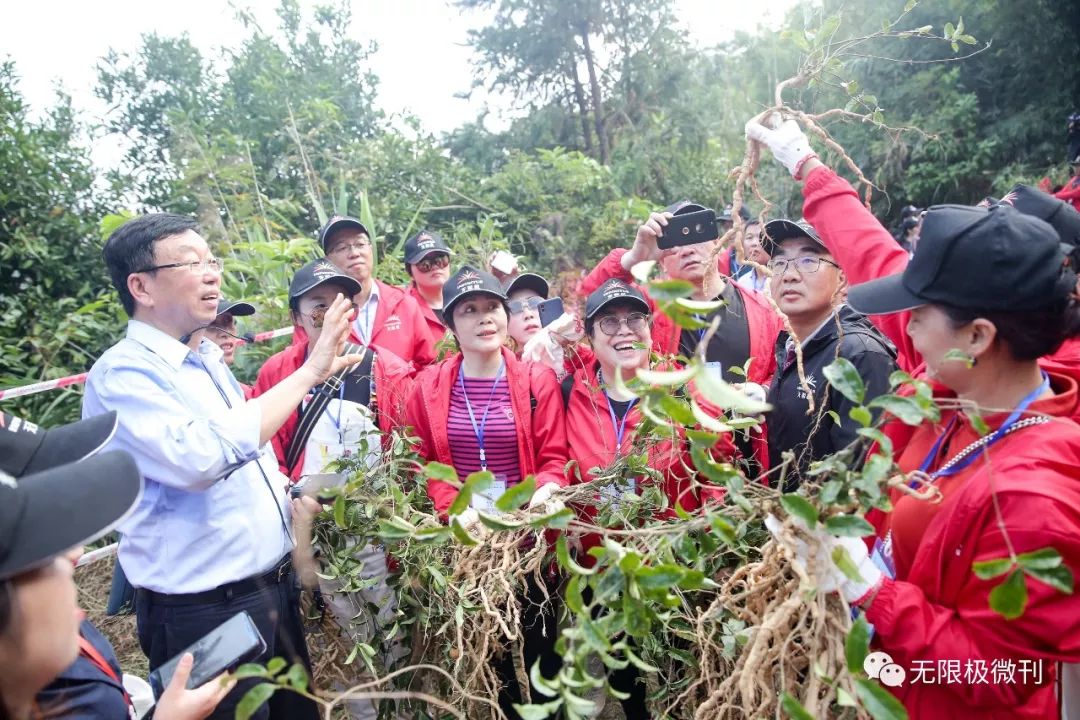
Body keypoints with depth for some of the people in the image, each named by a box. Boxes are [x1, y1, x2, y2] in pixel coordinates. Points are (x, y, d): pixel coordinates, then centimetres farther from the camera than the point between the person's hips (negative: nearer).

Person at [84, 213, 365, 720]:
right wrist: (308, 372, -28)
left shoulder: (210, 358, 9)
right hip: (205, 613, -7)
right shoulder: (121, 373, -17)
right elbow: (199, 457, -33)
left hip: (275, 588, 8)